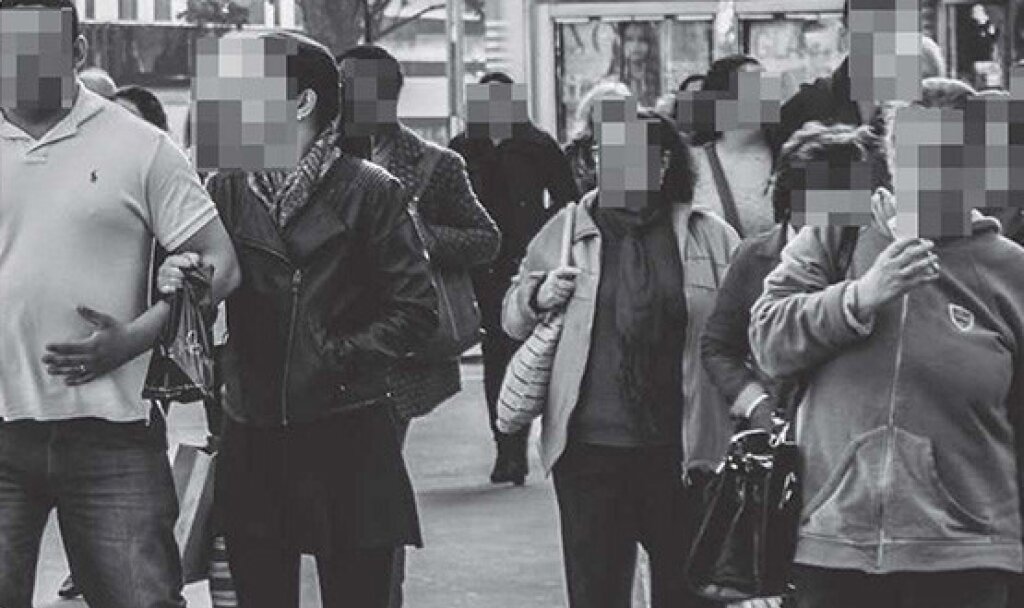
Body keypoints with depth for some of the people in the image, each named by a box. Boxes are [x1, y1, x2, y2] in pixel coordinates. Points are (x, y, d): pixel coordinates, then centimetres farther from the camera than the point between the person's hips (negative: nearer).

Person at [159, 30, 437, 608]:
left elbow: (416, 309, -2)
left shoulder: (368, 189, -2)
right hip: (253, 440, 3)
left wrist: (342, 356, -11)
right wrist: (176, 282, -17)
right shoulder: (226, 189, 8)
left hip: (348, 435, -3)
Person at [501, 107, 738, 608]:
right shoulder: (565, 232, 8)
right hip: (588, 448, 1)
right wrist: (537, 298, -4)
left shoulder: (712, 238, 4)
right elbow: (512, 318, 18)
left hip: (681, 449, 0)